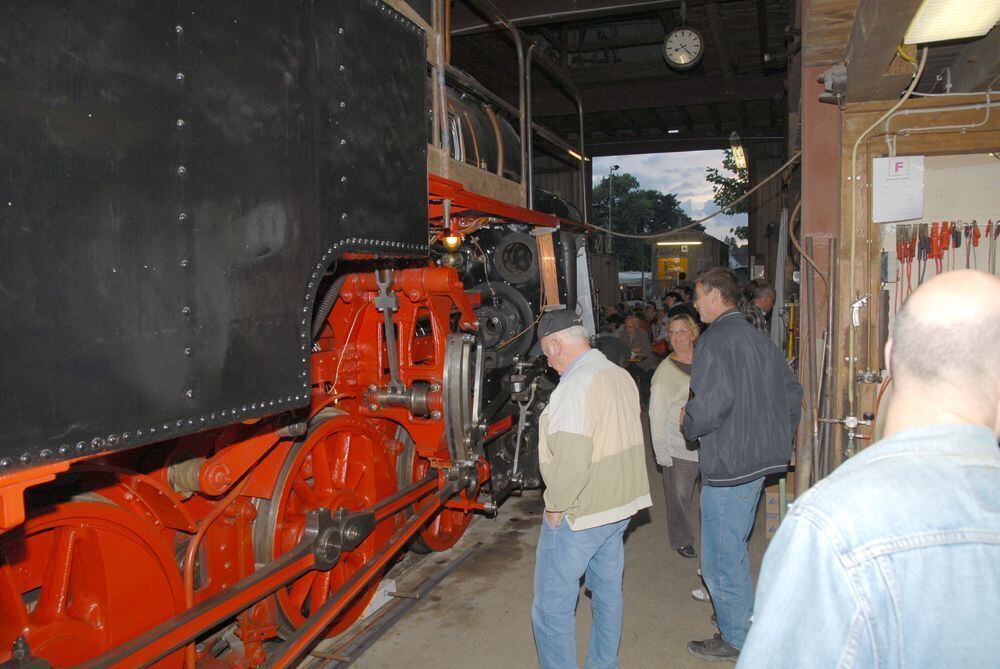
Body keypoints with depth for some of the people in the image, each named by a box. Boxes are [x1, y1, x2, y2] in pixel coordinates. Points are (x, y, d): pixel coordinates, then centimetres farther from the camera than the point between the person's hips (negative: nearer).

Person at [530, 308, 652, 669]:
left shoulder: (577, 384, -22)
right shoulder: (621, 375, 6)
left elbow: (570, 458, -28)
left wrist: (555, 506, -15)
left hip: (579, 516, -9)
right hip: (620, 505, 9)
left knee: (552, 607, 3)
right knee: (608, 591, 22)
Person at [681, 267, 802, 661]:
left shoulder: (716, 339, -17)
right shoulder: (759, 339, 11)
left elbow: (713, 401, -27)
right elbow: (792, 393, 16)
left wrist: (689, 423, -8)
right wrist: (777, 436, 22)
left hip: (727, 464, -9)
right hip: (760, 459, 9)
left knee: (721, 556, 4)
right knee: (735, 546, 24)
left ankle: (735, 641, 16)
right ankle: (746, 618, 38)